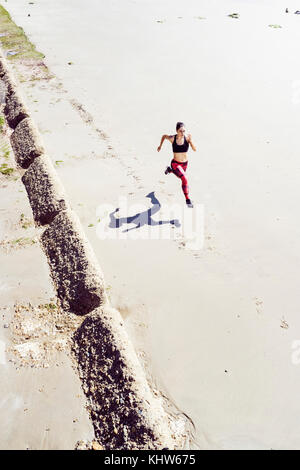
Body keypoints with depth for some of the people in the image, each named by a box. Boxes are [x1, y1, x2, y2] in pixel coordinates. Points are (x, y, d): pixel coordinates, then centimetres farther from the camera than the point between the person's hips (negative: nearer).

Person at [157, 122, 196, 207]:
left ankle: (170, 170, 65)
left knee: (180, 176, 33)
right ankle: (187, 199, -13)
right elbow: (164, 136, 5)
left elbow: (194, 149, -23)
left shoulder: (187, 138, -16)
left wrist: (190, 141, -38)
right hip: (175, 163, -4)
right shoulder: (172, 138, -17)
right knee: (184, 179, -25)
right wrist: (160, 145, 13)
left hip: (184, 163, 4)